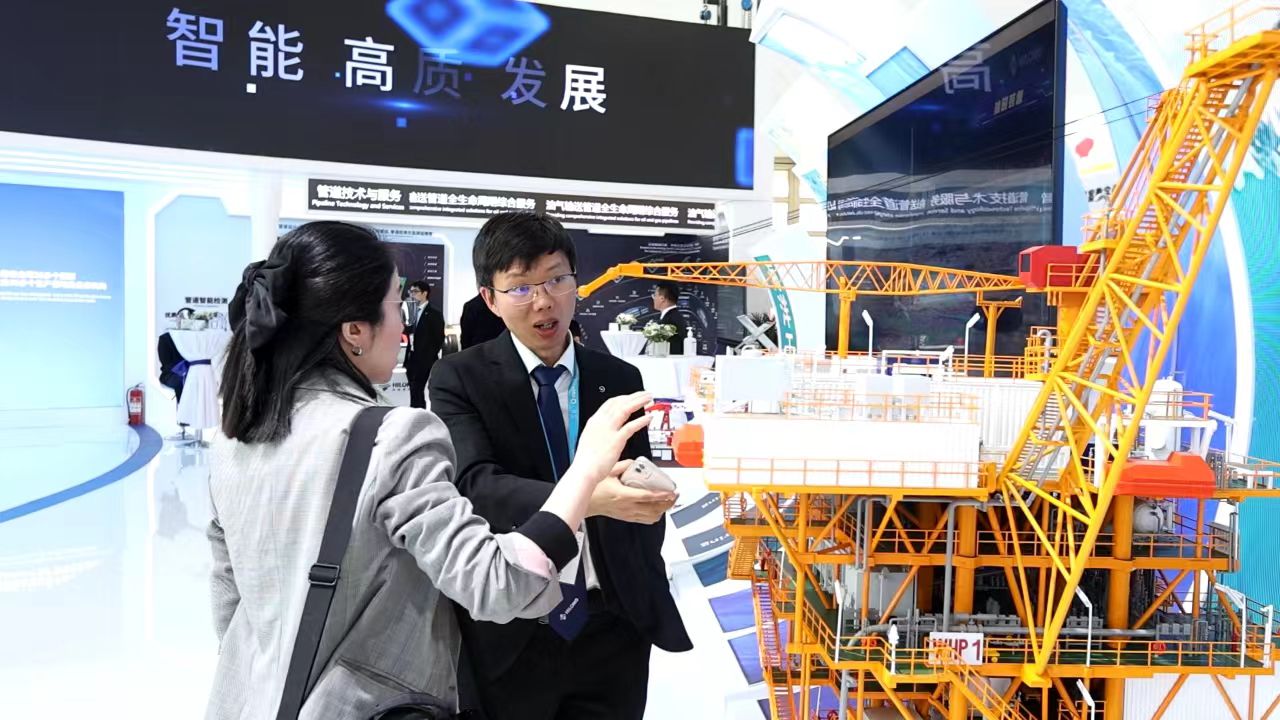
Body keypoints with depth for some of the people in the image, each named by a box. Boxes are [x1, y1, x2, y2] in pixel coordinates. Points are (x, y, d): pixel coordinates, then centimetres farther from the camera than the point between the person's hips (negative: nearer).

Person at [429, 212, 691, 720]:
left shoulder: (621, 380, 3)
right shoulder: (460, 379, -7)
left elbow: (640, 494, 8)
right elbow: (475, 485, -21)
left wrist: (647, 599, 3)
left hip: (613, 632, 3)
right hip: (510, 637, -2)